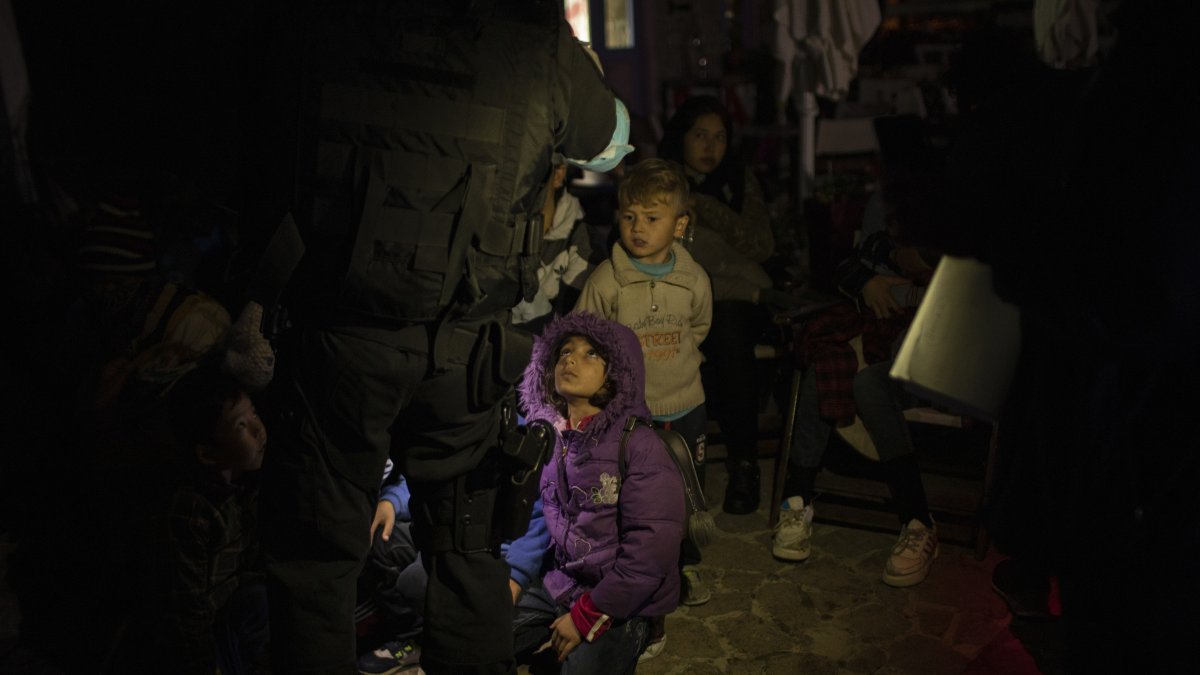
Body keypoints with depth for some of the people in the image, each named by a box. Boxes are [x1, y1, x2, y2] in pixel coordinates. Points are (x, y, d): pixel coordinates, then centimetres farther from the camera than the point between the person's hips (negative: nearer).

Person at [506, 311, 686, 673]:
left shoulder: (639, 446, -19)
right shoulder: (549, 435, 2)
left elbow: (651, 549, -21)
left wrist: (587, 616, -17)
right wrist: (514, 577, 2)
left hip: (618, 601, -5)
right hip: (558, 583, 6)